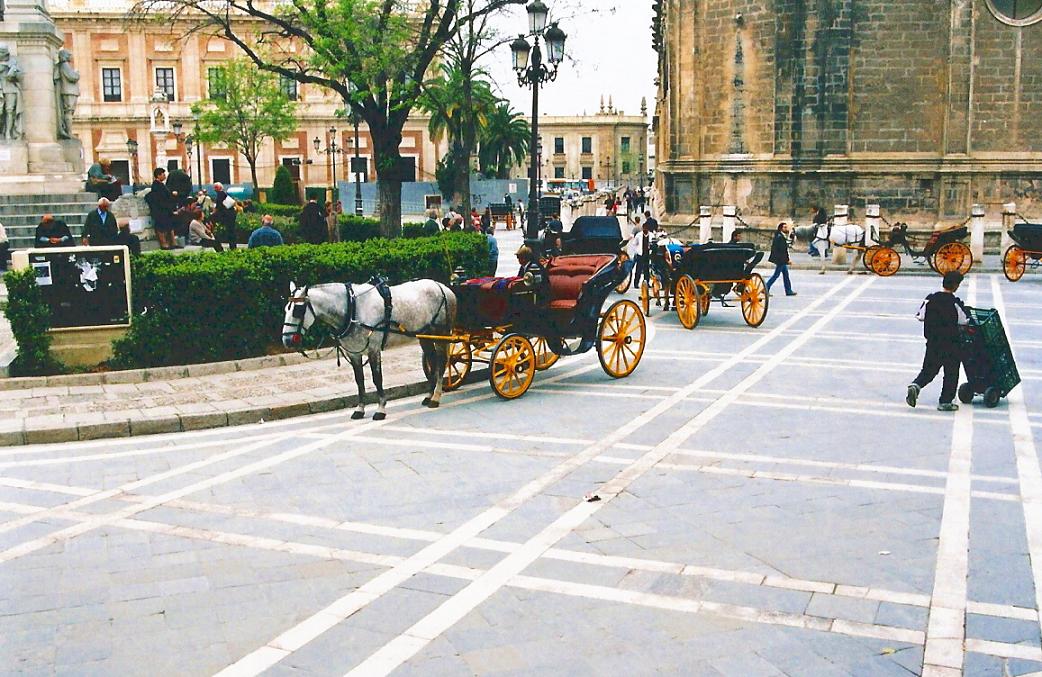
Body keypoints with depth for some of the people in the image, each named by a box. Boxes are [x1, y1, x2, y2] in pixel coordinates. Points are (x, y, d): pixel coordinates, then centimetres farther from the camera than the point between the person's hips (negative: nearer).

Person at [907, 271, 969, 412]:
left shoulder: (930, 299, -2)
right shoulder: (955, 303, -14)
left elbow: (920, 316, 1)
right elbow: (964, 321, -8)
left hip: (932, 342, 4)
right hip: (950, 343, -4)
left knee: (929, 369, 14)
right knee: (951, 372, 9)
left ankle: (916, 385, -12)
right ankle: (945, 402, 11)